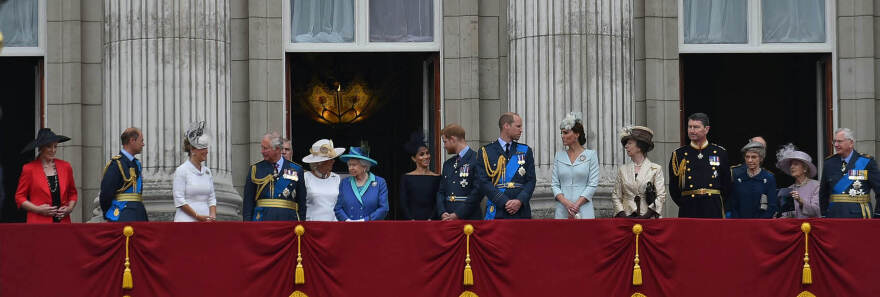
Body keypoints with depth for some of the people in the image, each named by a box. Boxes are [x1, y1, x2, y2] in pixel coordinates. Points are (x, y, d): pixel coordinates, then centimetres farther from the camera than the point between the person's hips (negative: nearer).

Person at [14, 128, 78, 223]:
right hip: (39, 222, -3)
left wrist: (70, 208, 2)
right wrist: (38, 209, -8)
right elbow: (19, 197, 5)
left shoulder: (65, 166, 11)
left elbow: (72, 193, 21)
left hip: (63, 222, 3)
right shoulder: (29, 169, 2)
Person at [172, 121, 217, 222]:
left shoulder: (207, 171, 14)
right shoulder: (181, 170, -4)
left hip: (205, 221, 5)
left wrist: (212, 217, -2)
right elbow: (179, 201, -9)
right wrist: (198, 216, -11)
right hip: (186, 220, -5)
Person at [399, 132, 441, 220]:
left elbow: (438, 203, 2)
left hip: (431, 220, 0)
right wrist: (410, 219, -10)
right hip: (412, 221, 0)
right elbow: (403, 204, 3)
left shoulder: (436, 178, 6)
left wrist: (431, 219, -11)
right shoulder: (406, 178, 6)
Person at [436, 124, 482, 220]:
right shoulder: (447, 164, 18)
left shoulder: (476, 160, -6)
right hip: (448, 220, 6)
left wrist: (458, 214, -15)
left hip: (469, 219, -6)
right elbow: (441, 192, 17)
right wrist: (442, 213, -2)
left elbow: (478, 192, -14)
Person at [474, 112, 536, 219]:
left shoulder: (526, 151, 14)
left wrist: (520, 201, -10)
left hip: (521, 212, 2)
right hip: (497, 213, -2)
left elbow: (531, 180, 8)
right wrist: (505, 202, -14)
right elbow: (484, 182, -4)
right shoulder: (485, 152, 4)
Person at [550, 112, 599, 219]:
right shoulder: (559, 155, 12)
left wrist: (576, 205, -12)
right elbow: (554, 184, 8)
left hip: (584, 211, -3)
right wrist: (566, 202, -10)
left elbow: (593, 184, -3)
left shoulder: (590, 155, 2)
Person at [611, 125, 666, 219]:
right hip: (628, 217, 2)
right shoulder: (622, 170, 14)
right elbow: (616, 196, 12)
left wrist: (645, 216, -11)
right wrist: (622, 214, -5)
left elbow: (661, 197, -1)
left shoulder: (656, 169, 5)